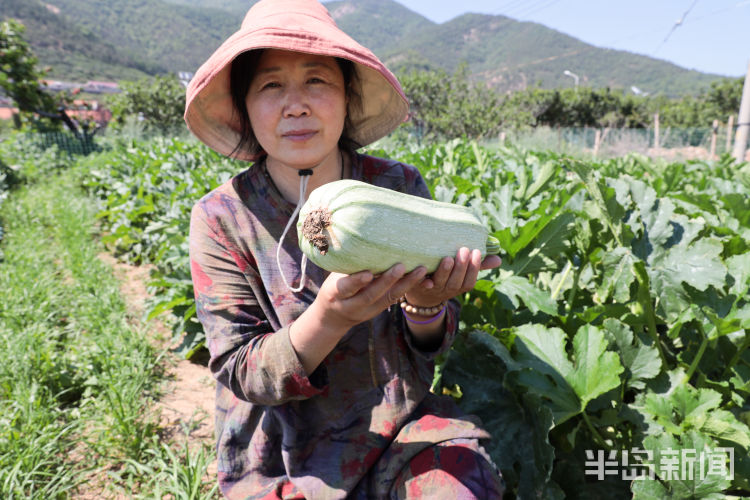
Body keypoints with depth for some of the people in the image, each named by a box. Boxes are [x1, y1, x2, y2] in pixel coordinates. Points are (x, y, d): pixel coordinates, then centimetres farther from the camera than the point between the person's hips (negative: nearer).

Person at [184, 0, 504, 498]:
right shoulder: (221, 218, -11)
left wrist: (426, 305, -25)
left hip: (403, 424, 1)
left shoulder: (400, 187, -7)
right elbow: (241, 374, -12)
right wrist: (328, 318, -31)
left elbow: (432, 345, -1)